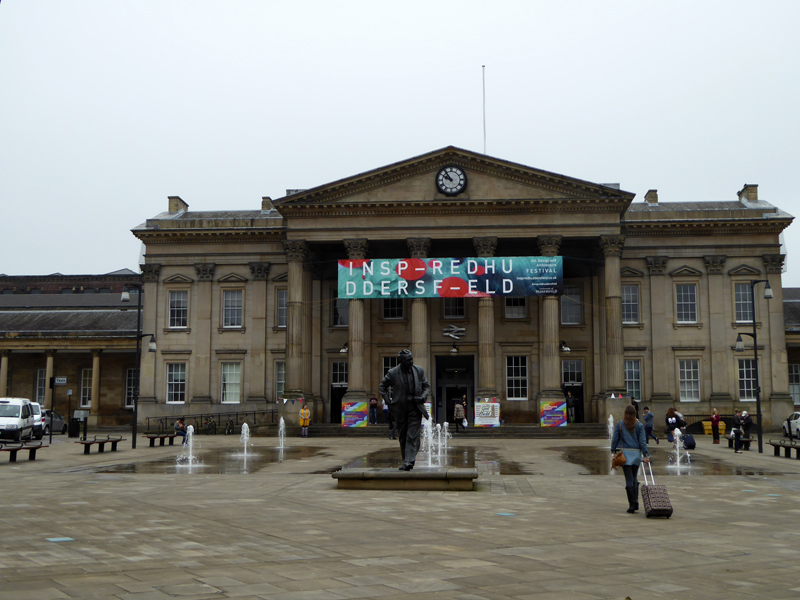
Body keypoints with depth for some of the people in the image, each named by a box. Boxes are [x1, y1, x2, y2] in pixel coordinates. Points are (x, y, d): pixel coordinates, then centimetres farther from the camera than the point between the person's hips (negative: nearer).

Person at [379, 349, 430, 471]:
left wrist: (422, 397, -5)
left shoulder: (419, 371, 3)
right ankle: (407, 461, 20)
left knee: (412, 436, -10)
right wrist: (389, 401, -2)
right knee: (403, 437, 8)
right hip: (400, 409, 0)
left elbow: (427, 386, 13)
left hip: (415, 408, 0)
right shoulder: (393, 373, -3)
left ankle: (408, 461, -15)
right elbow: (382, 387, 8)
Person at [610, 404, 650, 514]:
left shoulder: (620, 424, -2)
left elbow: (614, 439, -1)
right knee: (634, 477, 16)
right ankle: (636, 501, 9)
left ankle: (632, 505, -4)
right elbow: (642, 441, 0)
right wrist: (646, 454, 2)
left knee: (629, 479, -1)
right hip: (636, 453, 2)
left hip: (625, 453, -2)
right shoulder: (639, 425, 1)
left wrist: (613, 450, 8)